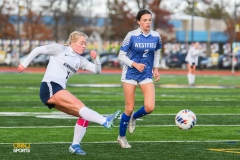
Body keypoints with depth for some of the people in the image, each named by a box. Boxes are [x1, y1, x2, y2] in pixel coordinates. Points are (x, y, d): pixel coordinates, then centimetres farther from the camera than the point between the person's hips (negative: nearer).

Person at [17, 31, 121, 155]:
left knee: (84, 114, -2)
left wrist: (96, 58, -3)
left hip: (58, 91, 8)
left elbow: (97, 70, 16)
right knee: (80, 106, -26)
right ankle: (105, 121, -43)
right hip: (50, 87, -8)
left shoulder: (80, 60, 20)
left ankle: (75, 145, -1)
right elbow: (38, 50, 8)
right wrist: (25, 64, 9)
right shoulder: (60, 49, 3)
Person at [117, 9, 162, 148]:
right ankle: (122, 137, 22)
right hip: (130, 74, -3)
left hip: (146, 74, 3)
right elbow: (121, 55, -8)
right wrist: (135, 64, -22)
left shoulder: (156, 36, -3)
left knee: (150, 107, -12)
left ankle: (133, 118, 21)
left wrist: (156, 68, 5)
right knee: (129, 108, 0)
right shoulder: (132, 36, -13)